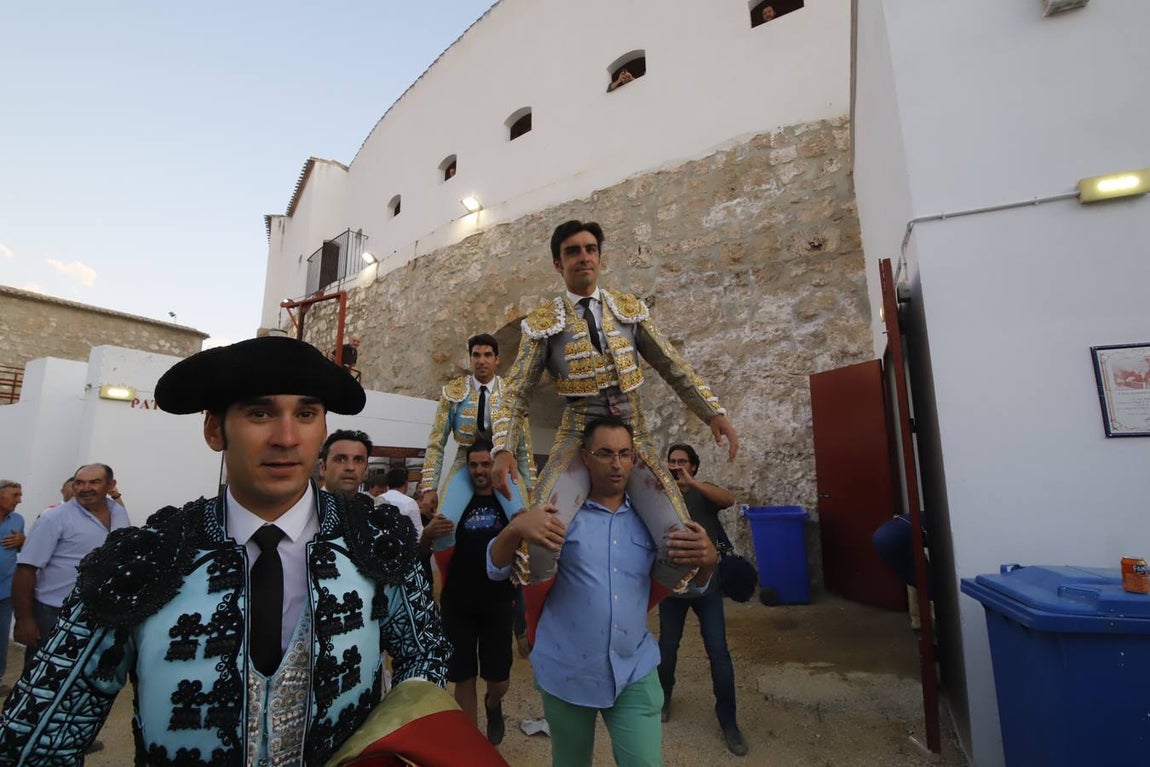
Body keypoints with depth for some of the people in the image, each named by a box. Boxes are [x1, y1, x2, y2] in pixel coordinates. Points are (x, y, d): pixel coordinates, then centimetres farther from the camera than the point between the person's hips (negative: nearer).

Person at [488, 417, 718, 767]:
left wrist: (707, 559, -16)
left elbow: (689, 583, 9)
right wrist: (516, 528, -32)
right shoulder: (559, 512, -9)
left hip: (635, 673, 2)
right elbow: (496, 568, -10)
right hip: (566, 672, -1)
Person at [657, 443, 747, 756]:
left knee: (718, 652, 0)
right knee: (667, 647, 14)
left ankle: (728, 721, 16)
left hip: (706, 585, -1)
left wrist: (691, 483, -31)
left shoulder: (705, 492, -1)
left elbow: (729, 499, -22)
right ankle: (664, 697, 40)